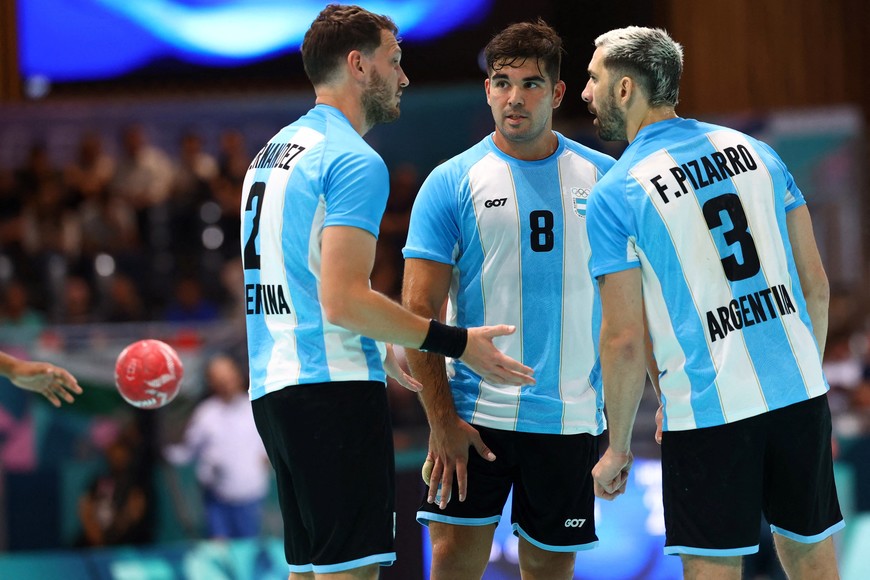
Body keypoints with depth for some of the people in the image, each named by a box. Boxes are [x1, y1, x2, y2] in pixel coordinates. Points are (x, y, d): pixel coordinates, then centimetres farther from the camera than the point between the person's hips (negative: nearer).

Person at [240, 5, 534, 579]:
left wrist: (378, 350, 32)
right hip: (336, 387, -10)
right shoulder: (354, 162, -11)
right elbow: (342, 300, -20)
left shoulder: (273, 153, 19)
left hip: (275, 387, 10)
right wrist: (457, 342, -14)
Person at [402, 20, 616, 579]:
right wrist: (441, 420, -11)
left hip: (570, 417, 2)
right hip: (475, 414, -2)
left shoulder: (603, 177, 4)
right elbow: (420, 311, -4)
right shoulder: (452, 183, -2)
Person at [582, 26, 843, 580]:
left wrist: (618, 447, 3)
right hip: (801, 392, 5)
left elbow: (626, 340, -8)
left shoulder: (615, 195, -6)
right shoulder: (754, 150, 8)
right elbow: (816, 286, 10)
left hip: (709, 411, -5)